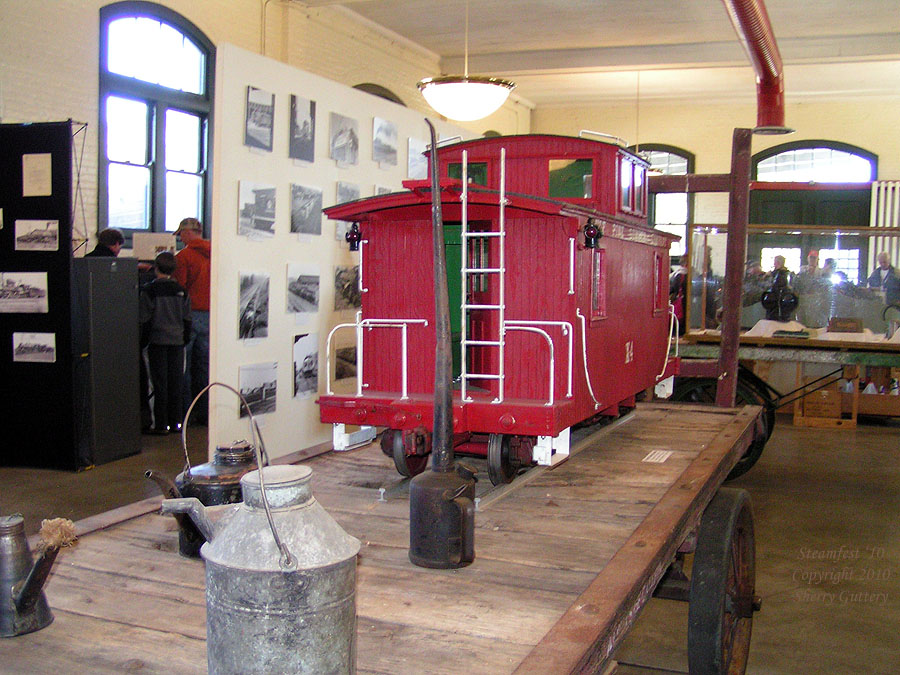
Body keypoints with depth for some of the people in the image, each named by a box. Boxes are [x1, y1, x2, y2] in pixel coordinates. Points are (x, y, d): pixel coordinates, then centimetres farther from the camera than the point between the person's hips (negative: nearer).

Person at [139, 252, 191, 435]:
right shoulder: (181, 290, 4)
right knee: (175, 384, 8)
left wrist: (143, 342, 4)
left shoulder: (149, 290, -7)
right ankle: (175, 422, 12)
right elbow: (187, 319, 10)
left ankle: (161, 424, 2)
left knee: (160, 384, 0)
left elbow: (145, 320, -5)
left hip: (158, 342, -3)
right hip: (177, 342, 3)